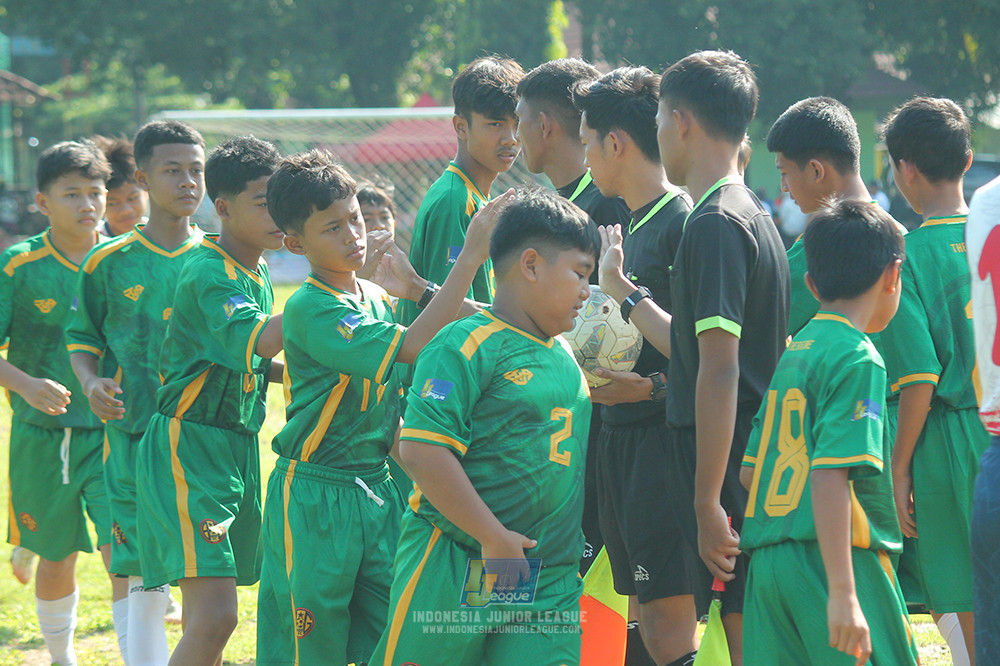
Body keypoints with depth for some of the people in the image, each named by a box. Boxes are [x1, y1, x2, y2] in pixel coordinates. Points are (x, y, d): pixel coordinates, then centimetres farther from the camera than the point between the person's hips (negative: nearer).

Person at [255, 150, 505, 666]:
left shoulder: (376, 298, 10)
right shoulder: (309, 309, -17)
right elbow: (410, 348, -27)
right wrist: (469, 258, -27)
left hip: (377, 488, 7)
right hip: (314, 498, -7)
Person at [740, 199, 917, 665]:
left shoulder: (791, 353, 15)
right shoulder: (857, 359, -8)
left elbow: (749, 472, 18)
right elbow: (829, 478, -18)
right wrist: (843, 593, -22)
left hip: (767, 562, 8)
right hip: (832, 558, -8)